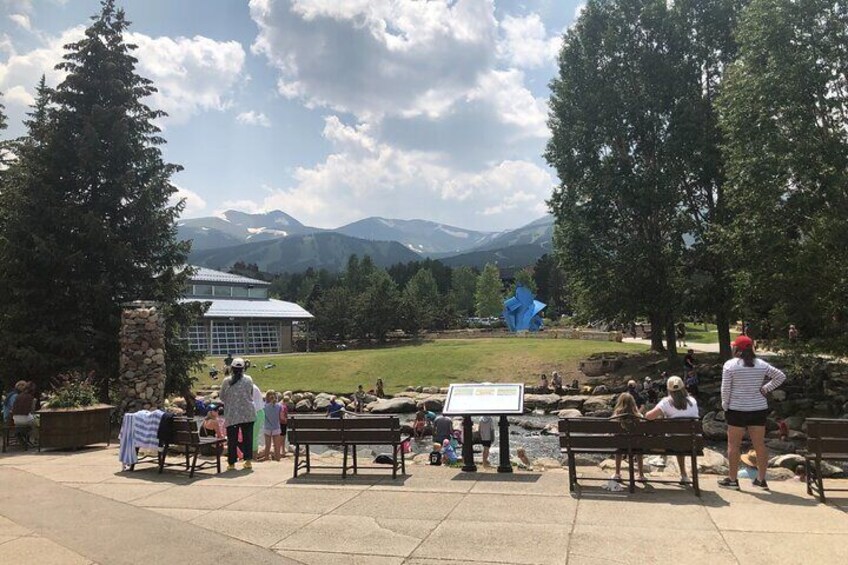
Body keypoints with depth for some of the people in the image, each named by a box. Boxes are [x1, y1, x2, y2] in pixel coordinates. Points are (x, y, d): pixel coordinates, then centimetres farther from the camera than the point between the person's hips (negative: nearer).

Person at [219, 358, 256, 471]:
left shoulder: (226, 381, -5)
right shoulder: (249, 379, -3)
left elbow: (222, 397, 5)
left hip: (232, 414, -1)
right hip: (248, 413, 1)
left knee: (232, 439, 6)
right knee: (247, 437, 9)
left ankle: (231, 463, 8)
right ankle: (248, 460, 10)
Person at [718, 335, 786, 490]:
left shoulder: (730, 365, -9)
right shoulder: (761, 364, 4)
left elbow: (725, 389, -10)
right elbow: (781, 376, 7)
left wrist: (725, 406, 2)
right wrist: (765, 389, 6)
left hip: (737, 409, -4)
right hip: (759, 409, 5)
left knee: (733, 444, 4)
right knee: (760, 444, 10)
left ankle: (732, 479, 8)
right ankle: (761, 479, 18)